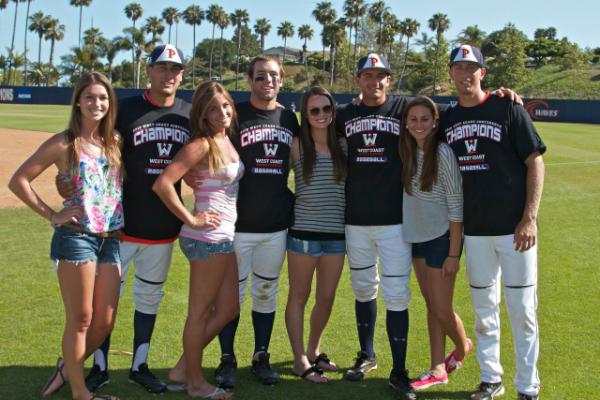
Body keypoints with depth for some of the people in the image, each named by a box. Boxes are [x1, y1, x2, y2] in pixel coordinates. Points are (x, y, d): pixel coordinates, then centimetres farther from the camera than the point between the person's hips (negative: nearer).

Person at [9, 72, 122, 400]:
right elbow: (18, 181, -6)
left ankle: (68, 366, 35)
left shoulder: (115, 141, 9)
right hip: (75, 237, -5)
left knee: (105, 323, 9)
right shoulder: (64, 144, -5)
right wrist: (52, 215, -9)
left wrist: (120, 222, 4)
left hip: (110, 240, 5)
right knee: (80, 320, 3)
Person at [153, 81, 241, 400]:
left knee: (227, 307, 15)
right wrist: (191, 219, -16)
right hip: (208, 238, -9)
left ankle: (185, 367, 28)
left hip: (224, 236, 9)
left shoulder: (228, 141, 10)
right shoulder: (202, 144, -14)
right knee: (200, 310, 5)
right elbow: (162, 184, -24)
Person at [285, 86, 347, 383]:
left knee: (327, 298, 11)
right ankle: (300, 361, 15)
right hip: (304, 232, -4)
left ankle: (314, 352, 31)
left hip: (336, 234, 4)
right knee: (299, 296, 6)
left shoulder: (343, 146, 7)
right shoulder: (297, 146, -3)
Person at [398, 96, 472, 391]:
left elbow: (456, 206, -16)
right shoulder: (409, 151, 1)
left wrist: (453, 253, -16)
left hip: (442, 237, -6)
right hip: (416, 236, 6)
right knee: (431, 306, 12)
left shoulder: (443, 153, -18)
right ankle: (438, 370, 21)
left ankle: (463, 347, 34)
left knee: (442, 310, 3)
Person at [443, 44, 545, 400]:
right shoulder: (447, 120, 9)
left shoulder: (508, 109, -4)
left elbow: (535, 163, -6)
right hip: (474, 230, 4)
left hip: (514, 228, -4)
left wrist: (530, 218, -13)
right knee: (484, 310, 13)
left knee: (522, 310, 0)